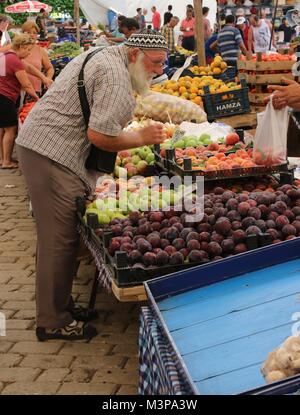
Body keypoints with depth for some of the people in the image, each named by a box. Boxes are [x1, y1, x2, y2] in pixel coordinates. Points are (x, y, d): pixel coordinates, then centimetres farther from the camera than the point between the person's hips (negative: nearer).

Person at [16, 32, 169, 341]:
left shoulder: (102, 57, 18)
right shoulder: (115, 76, -16)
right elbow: (99, 135, -21)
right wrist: (142, 138, -8)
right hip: (54, 156, -11)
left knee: (57, 236, 16)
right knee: (60, 239, -4)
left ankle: (59, 305, 27)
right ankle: (53, 322, 6)